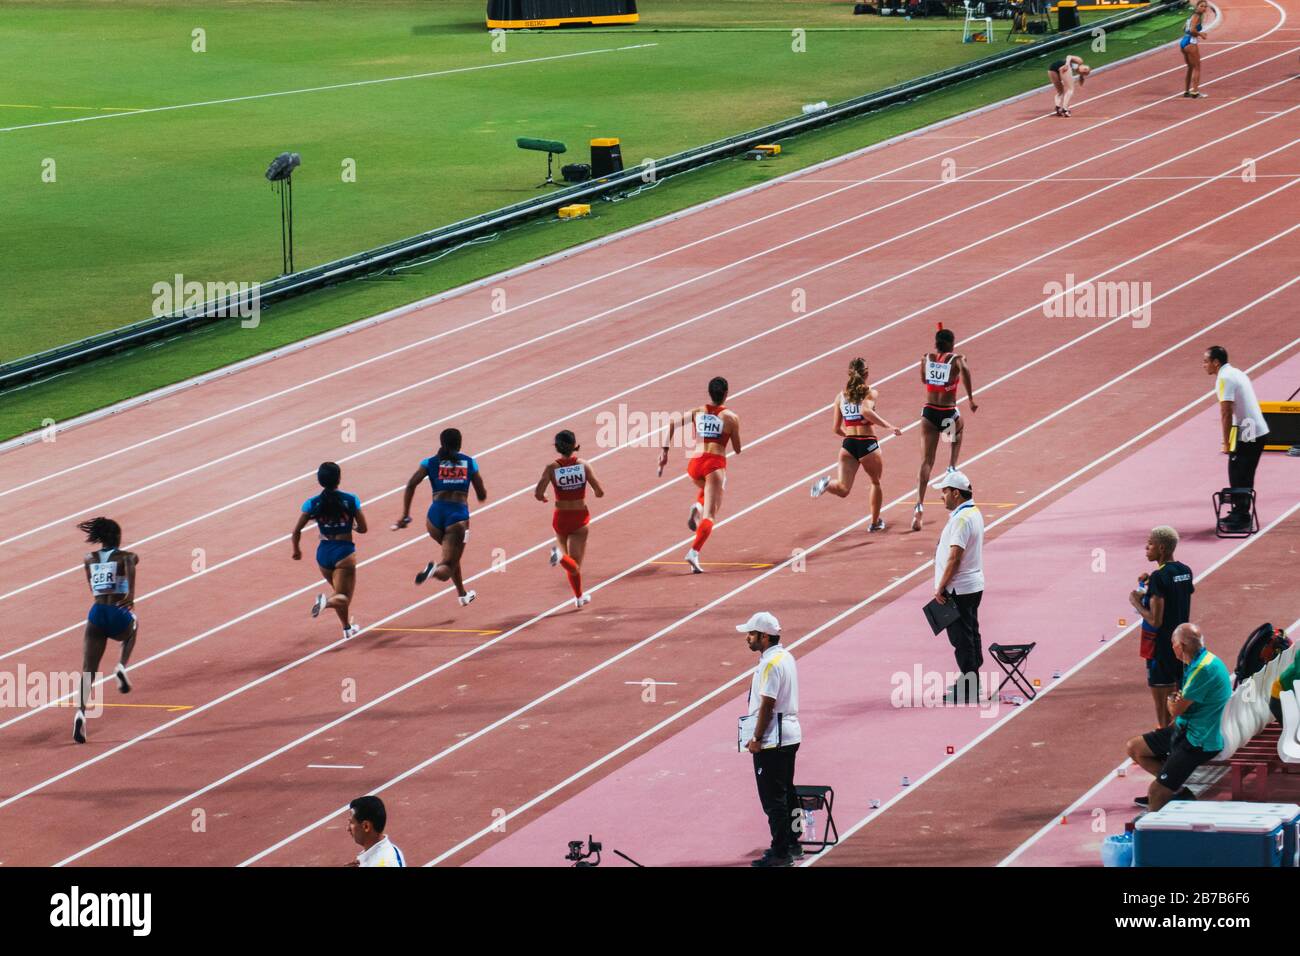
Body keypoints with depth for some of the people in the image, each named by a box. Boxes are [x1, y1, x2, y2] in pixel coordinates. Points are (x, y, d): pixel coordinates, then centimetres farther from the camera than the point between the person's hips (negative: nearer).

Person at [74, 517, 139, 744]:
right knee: (133, 627, 37)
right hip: (119, 615, -2)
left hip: (96, 615, 2)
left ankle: (80, 711, -25)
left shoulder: (89, 559, 17)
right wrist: (131, 594, -31)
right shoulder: (126, 556, 5)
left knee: (88, 670, -1)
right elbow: (130, 567, -19)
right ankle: (121, 667, 15)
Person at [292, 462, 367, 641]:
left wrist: (297, 550, 14)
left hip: (324, 552, 3)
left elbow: (296, 532, -4)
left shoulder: (313, 504, -5)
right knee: (343, 597, -1)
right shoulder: (350, 501, -9)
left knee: (342, 594, 26)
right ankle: (327, 602, -33)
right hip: (344, 551, -3)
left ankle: (347, 627, 35)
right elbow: (362, 528, -3)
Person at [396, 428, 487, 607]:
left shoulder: (431, 463, 10)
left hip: (436, 514, 2)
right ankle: (435, 570, -41)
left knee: (452, 553, 32)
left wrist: (405, 515, -4)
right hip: (458, 516, -2)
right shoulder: (469, 463, 12)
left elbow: (411, 484, -5)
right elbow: (482, 496, 15)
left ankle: (462, 595, 36)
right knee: (447, 569, -5)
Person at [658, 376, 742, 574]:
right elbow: (737, 449, 8)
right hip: (716, 464, -4)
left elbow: (672, 423, -1)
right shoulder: (731, 417, 3)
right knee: (709, 516, -5)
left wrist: (664, 451, -1)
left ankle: (697, 508, 8)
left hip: (695, 463, 4)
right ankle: (694, 552, -26)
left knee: (708, 489, 39)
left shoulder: (697, 412, 11)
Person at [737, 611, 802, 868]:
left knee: (773, 798, -5)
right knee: (786, 793, 18)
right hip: (790, 736, 10)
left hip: (771, 741, -10)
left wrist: (756, 738, -15)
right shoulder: (786, 657, 11)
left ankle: (780, 852, -3)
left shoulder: (770, 664, -20)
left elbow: (767, 704, -22)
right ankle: (792, 844, 26)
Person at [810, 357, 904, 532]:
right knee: (876, 482, 24)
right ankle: (875, 522, 33)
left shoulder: (841, 396, 10)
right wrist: (889, 427, -20)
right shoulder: (870, 393, -3)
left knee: (843, 489, -3)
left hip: (848, 445, 3)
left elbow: (837, 429, 12)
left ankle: (827, 484, -36)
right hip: (867, 444, -3)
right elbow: (866, 411, -25)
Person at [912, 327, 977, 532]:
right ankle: (952, 467, 21)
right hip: (948, 414, -2)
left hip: (929, 413, 2)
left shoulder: (926, 358, 4)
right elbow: (965, 370, -23)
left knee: (927, 461, 2)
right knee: (958, 429, 37)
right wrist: (971, 398, -13)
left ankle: (920, 505, -12)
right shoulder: (956, 360, -5)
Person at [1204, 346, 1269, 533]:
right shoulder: (1237, 373, 16)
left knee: (1238, 478, -3)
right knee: (1244, 477, 18)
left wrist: (1226, 442, -14)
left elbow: (1226, 412, -20)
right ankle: (1240, 515, 27)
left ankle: (1241, 521, -1)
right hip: (1259, 431, 9)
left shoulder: (1224, 379, -13)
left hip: (1245, 434, -9)